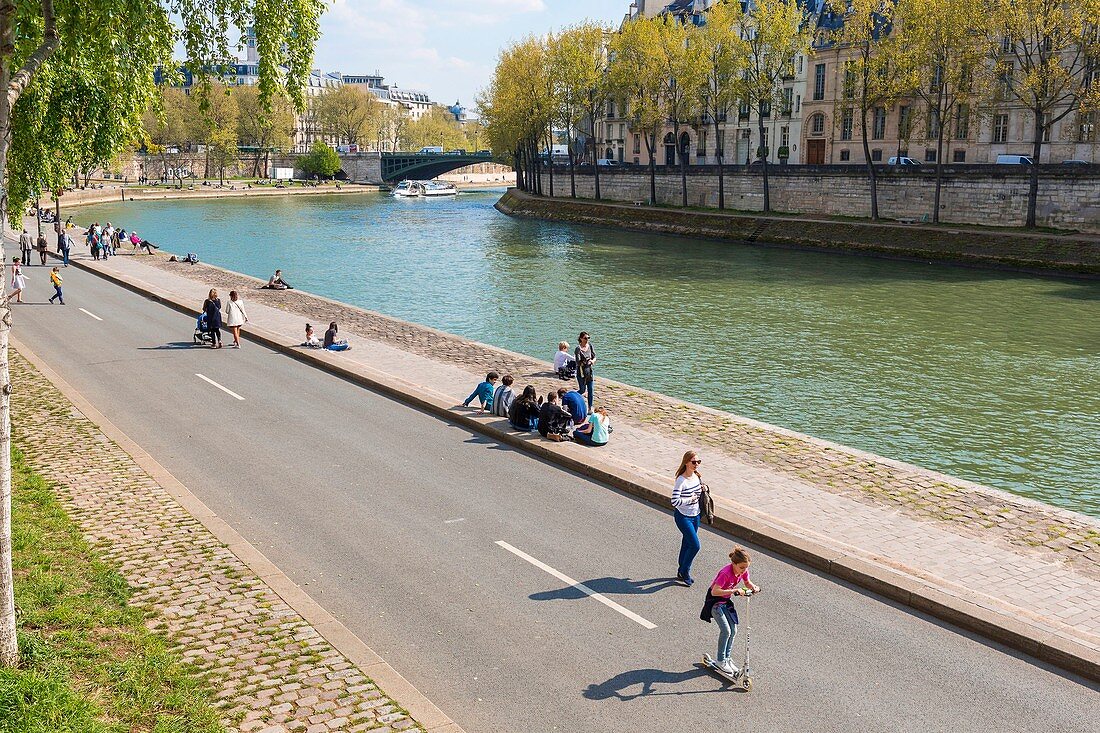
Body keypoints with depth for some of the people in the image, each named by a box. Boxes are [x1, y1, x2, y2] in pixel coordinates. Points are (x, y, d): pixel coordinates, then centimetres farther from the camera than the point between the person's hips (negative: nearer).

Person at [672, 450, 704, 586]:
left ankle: (682, 572, 33)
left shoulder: (697, 477, -1)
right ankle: (684, 571, 13)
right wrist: (690, 499, -19)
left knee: (687, 544, 17)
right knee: (695, 545, -8)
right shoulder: (681, 481, -23)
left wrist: (702, 490, -4)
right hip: (683, 517, -7)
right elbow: (675, 502, -28)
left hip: (695, 515, 7)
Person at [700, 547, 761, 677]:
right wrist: (734, 590, -46)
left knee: (733, 630, 4)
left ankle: (727, 658, 20)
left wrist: (754, 587, -15)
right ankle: (720, 660, 1)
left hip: (726, 601, 7)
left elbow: (747, 583, 7)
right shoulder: (725, 573, -34)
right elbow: (715, 592, -41)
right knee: (726, 630, -14)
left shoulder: (743, 571, -12)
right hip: (715, 601, -7)